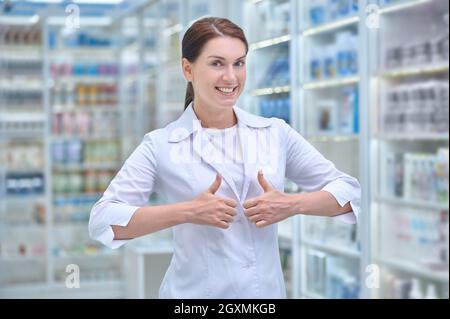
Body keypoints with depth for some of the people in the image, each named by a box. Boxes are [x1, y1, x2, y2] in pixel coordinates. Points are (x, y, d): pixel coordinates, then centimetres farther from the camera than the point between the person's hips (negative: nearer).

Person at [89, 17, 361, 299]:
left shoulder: (277, 134, 1)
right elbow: (103, 220, -15)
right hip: (195, 292, -3)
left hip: (268, 290, 3)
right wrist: (187, 212, -23)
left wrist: (291, 205, -13)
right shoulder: (160, 145, -7)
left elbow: (349, 190, 4)